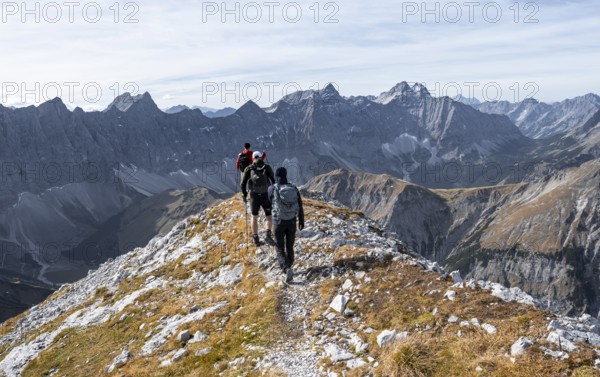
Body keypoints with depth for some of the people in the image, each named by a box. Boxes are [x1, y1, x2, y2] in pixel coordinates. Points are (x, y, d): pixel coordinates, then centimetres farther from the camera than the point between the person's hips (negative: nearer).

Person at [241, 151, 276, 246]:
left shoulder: (249, 169, 3)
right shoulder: (267, 168, 2)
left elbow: (243, 183, 0)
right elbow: (273, 181, -3)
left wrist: (244, 195, 11)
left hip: (254, 196, 1)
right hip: (266, 196, -1)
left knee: (254, 217, 17)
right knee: (269, 217, 9)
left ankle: (256, 238, 17)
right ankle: (268, 235, -13)